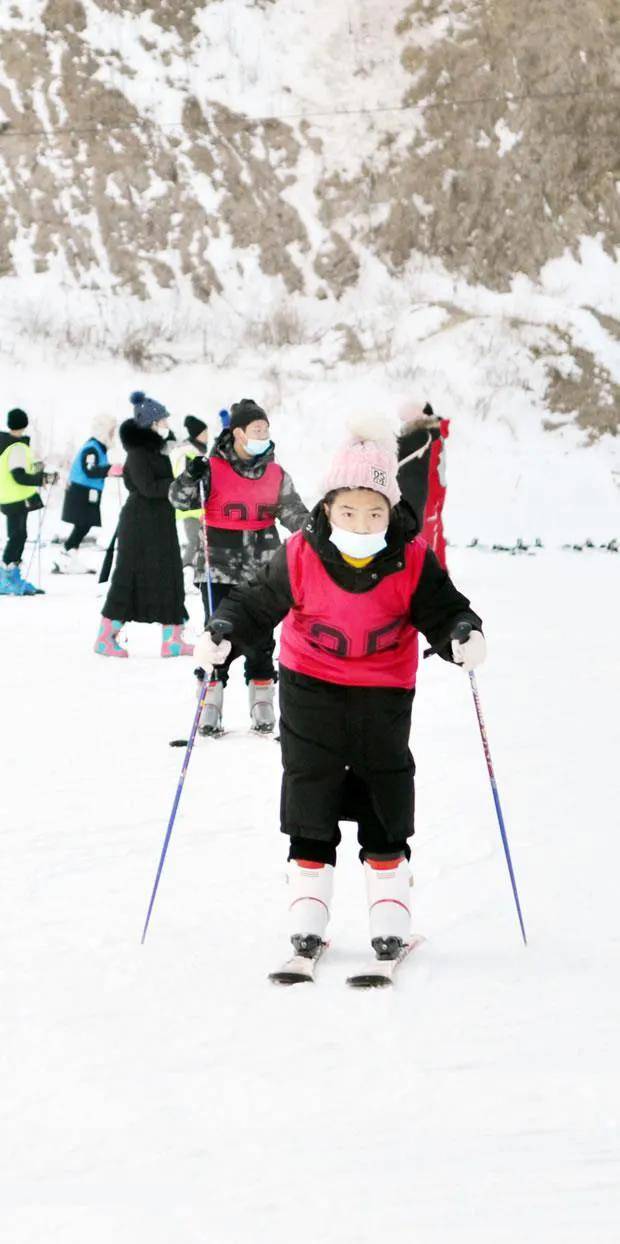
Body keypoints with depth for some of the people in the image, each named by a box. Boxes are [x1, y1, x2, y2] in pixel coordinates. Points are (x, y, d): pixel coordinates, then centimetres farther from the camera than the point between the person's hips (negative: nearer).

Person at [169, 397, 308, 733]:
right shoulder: (213, 468, -4)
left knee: (261, 640, 7)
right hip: (219, 570, -3)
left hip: (262, 570, 3)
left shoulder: (276, 474, 7)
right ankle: (210, 710, 4)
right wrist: (192, 478, -24)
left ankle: (262, 706, 16)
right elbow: (180, 500, -5)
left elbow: (293, 512, 12)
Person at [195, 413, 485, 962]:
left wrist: (464, 635, -30)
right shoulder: (300, 557, -16)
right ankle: (307, 915, 13)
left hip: (384, 694, 0)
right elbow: (257, 604, -7)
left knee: (386, 801, 4)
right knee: (310, 793, 4)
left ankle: (391, 916, 14)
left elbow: (443, 609, -8)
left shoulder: (412, 560, -15)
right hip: (311, 687, 0)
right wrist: (222, 633, -24)